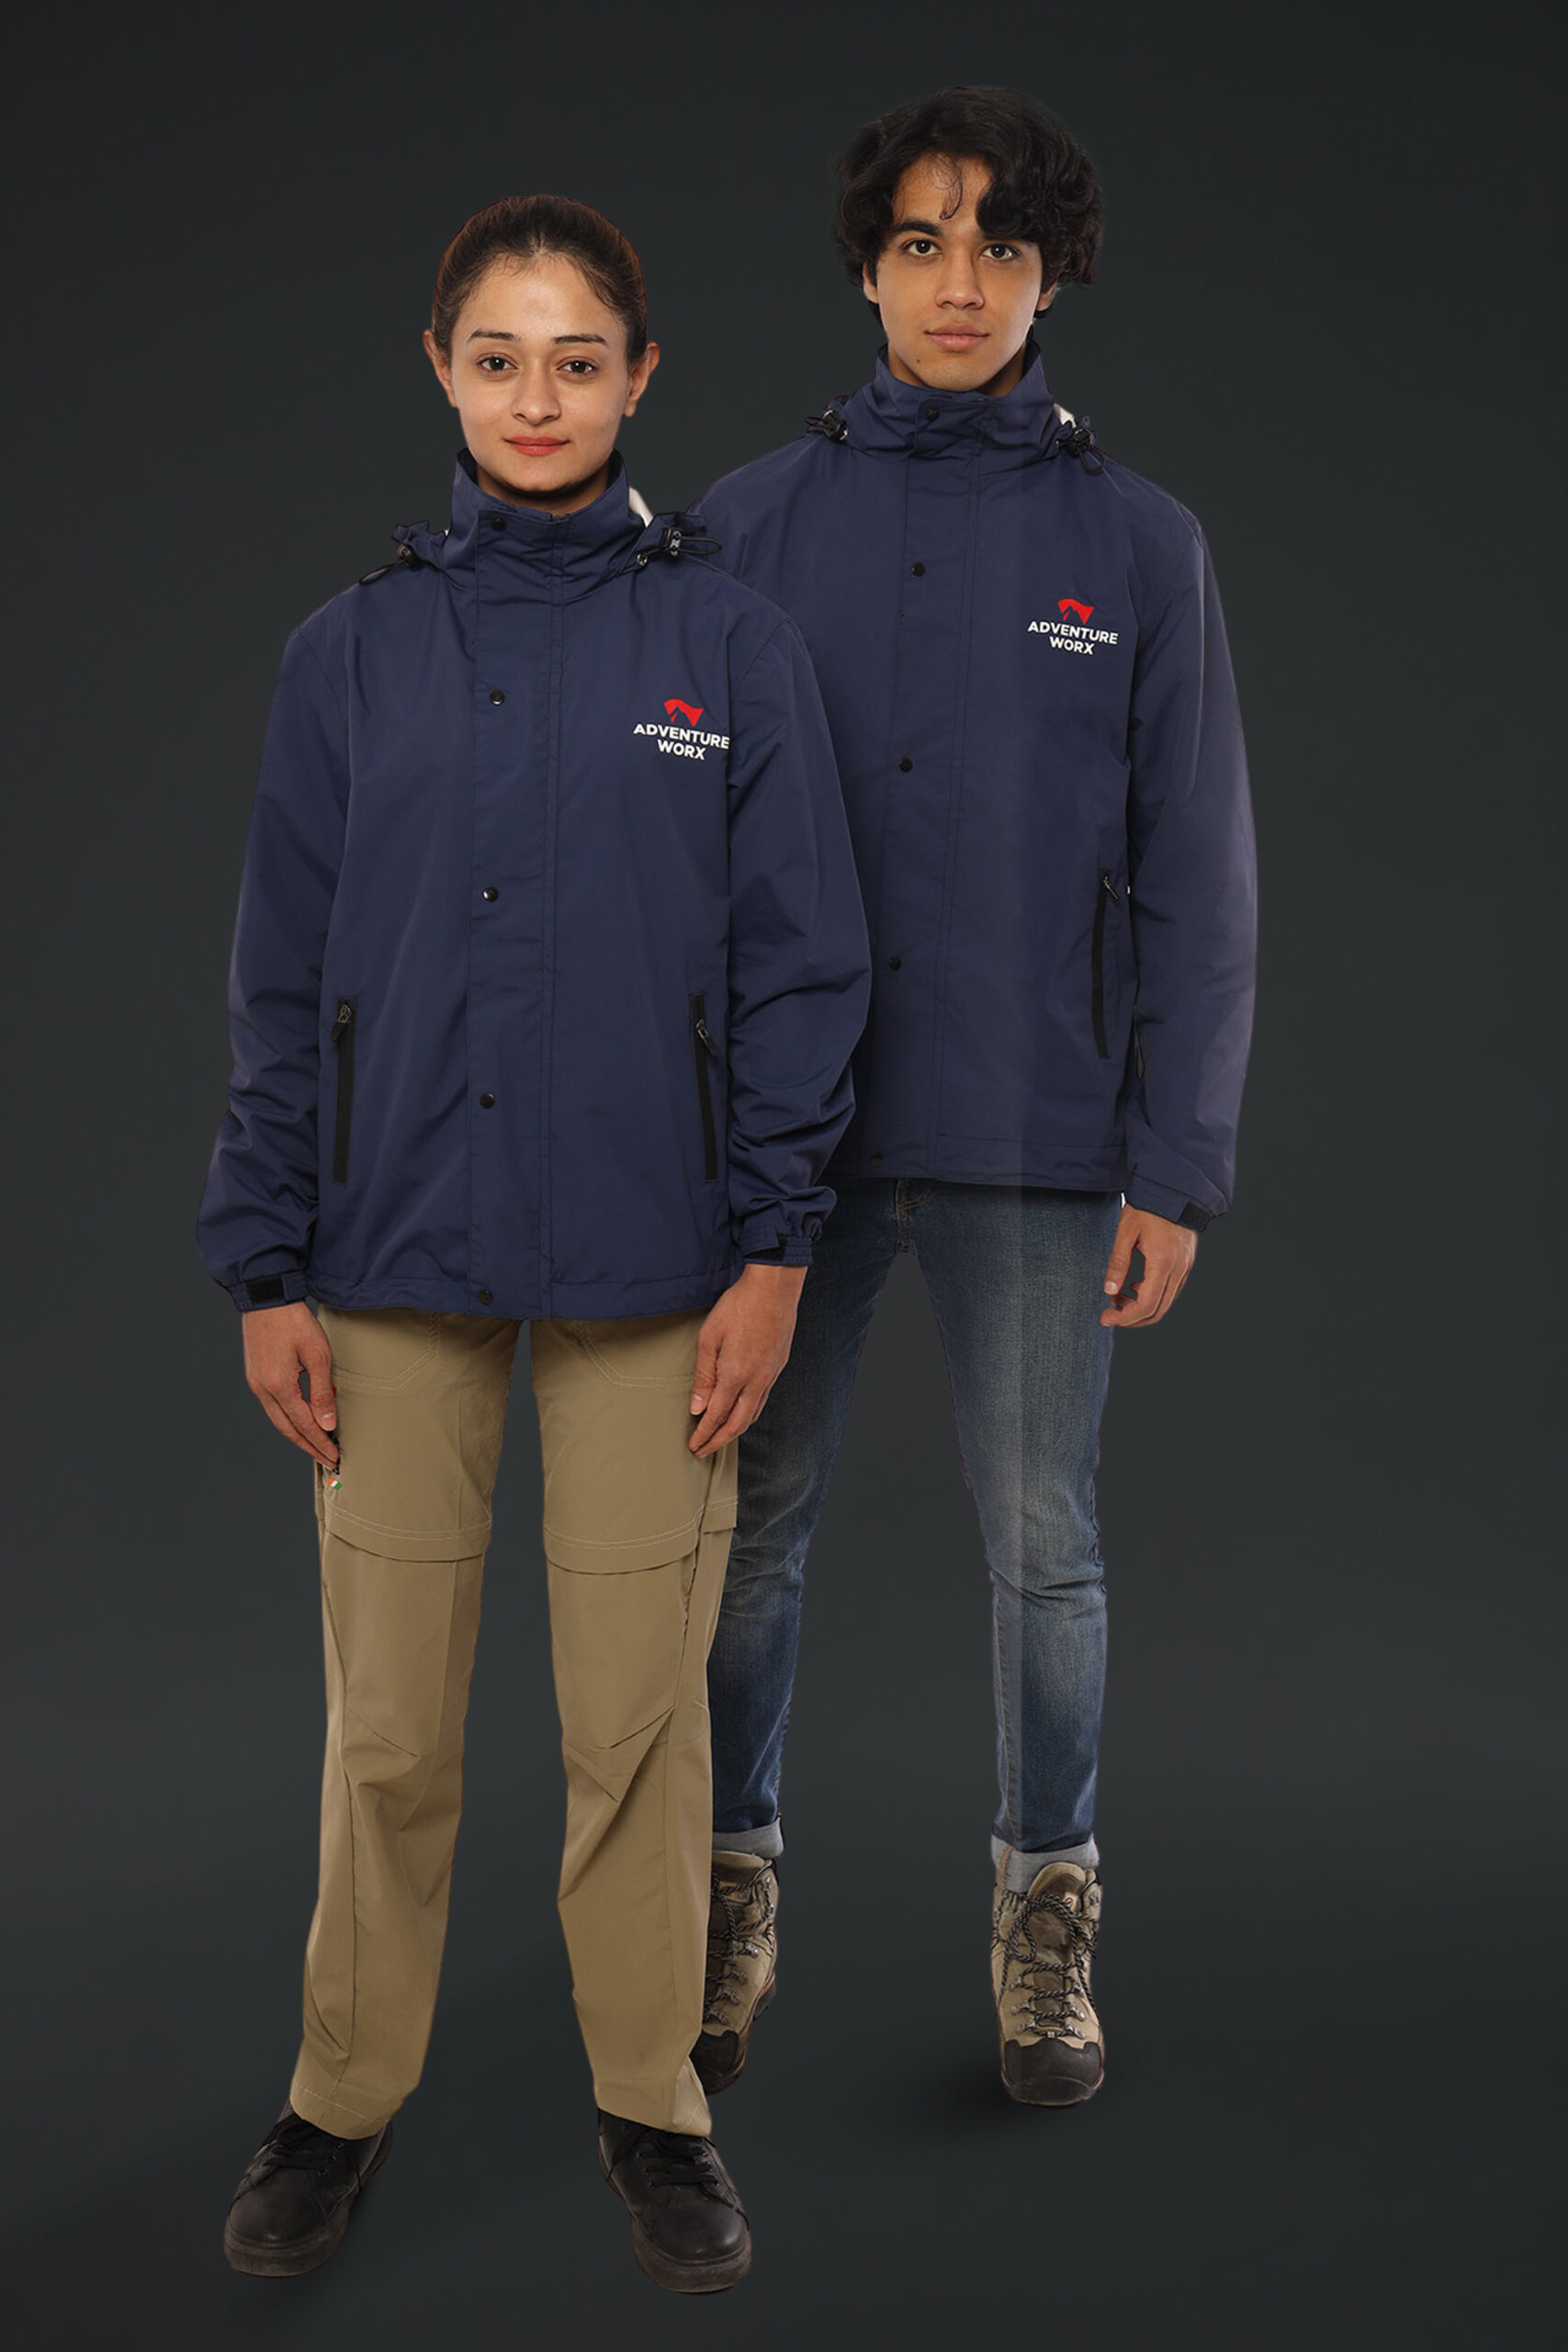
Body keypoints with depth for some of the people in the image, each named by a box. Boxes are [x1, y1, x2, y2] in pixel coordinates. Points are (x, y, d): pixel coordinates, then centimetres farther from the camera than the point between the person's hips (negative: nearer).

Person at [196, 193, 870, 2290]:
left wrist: (774, 1249, -4)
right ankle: (346, 2095, 27)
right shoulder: (357, 649, 5)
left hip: (646, 1268, -1)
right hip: (400, 1266, 1)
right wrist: (267, 1267, 2)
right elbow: (283, 973, 6)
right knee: (388, 1723, 8)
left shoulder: (731, 644, 1)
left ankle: (652, 2102, 26)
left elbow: (801, 961, 1)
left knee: (640, 1717, 7)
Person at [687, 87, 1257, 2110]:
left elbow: (1193, 880, 1)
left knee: (1042, 1542, 8)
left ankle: (1047, 1908, 25)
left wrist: (1176, 1164, -4)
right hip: (787, 1127, 1)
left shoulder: (1138, 543, 3)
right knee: (749, 1530, 9)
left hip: (1038, 1141, -1)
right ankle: (733, 1893, 27)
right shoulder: (757, 523, 4)